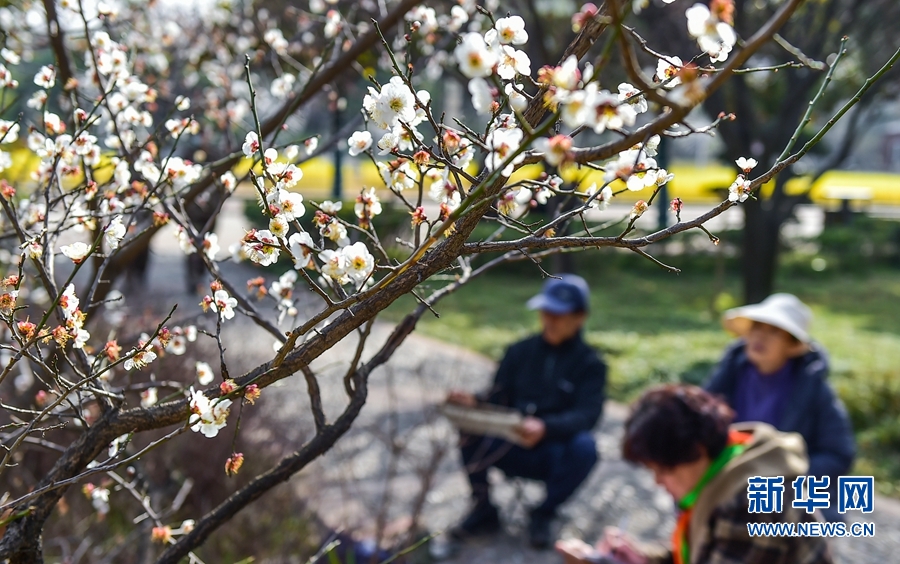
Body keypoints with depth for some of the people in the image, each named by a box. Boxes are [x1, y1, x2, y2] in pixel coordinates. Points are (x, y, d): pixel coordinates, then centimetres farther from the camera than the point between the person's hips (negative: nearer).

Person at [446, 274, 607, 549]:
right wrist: (473, 402, -23)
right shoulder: (520, 352, 9)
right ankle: (483, 511, -6)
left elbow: (586, 415, -18)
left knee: (585, 446, -34)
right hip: (512, 451, 2)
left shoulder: (590, 363, -2)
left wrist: (545, 428, -39)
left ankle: (544, 515, -8)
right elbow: (497, 398, 2)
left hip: (555, 456, -2)